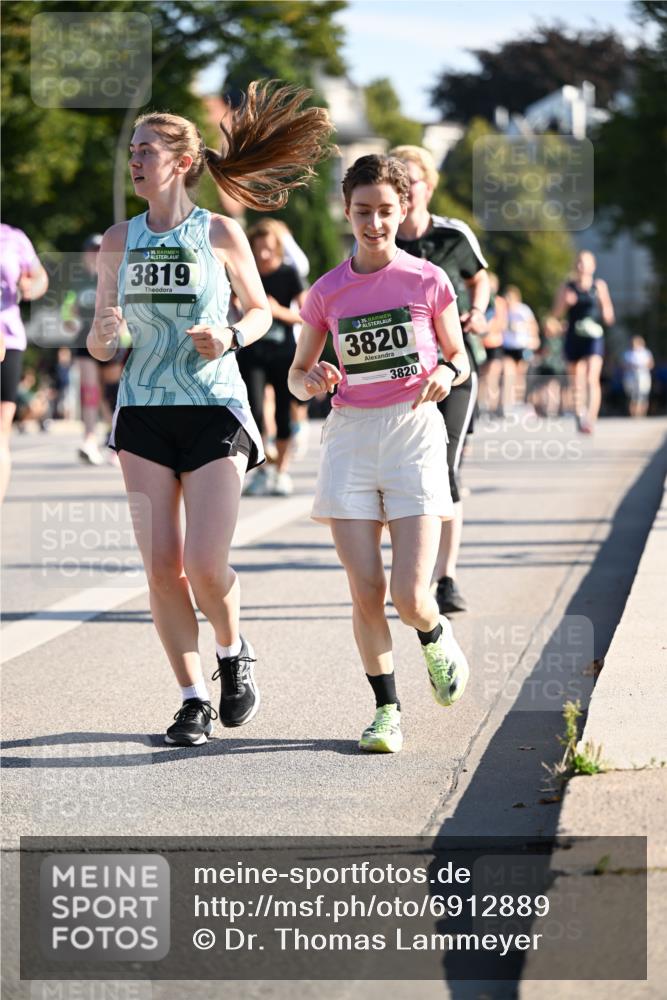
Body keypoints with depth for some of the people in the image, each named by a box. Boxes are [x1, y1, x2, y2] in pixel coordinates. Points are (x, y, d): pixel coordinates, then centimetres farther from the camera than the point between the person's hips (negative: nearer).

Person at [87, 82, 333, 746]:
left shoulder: (221, 234, -2)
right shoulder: (119, 241, 5)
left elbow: (260, 311, 10)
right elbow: (98, 345, 9)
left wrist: (230, 338, -11)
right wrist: (105, 335, -14)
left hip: (214, 410, -3)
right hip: (144, 415, 3)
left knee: (205, 566, -10)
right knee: (161, 568, -2)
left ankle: (233, 654, 21)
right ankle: (193, 699, 11)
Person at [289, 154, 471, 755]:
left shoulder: (428, 281, 0)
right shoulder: (328, 293, 4)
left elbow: (460, 357, 11)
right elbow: (298, 377, 13)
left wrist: (446, 373, -11)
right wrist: (313, 381, -10)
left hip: (414, 433, -2)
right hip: (351, 435, 2)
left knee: (409, 596, -9)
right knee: (365, 592, -5)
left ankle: (436, 636, 26)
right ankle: (387, 709, 13)